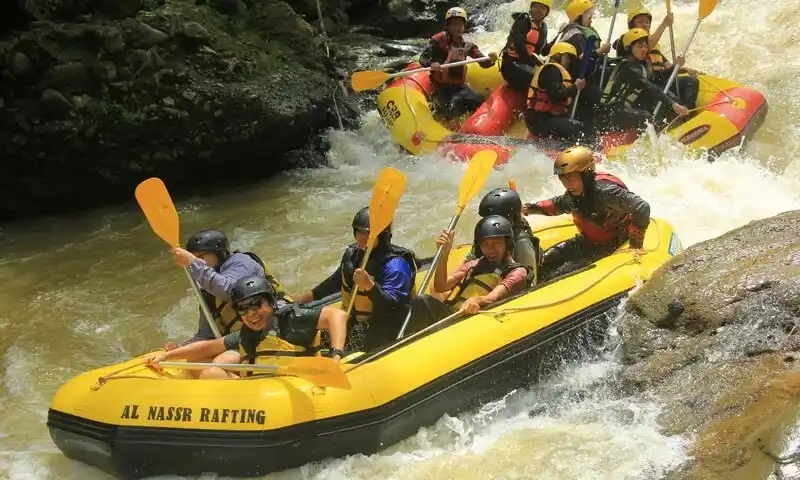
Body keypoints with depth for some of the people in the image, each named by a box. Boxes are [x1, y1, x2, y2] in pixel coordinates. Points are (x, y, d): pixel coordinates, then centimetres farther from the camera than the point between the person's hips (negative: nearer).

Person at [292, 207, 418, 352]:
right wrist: (306, 297, 28)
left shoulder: (395, 264, -18)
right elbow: (336, 280, 24)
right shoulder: (353, 253, 5)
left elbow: (391, 306, -27)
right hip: (352, 322, 8)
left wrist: (370, 286, -42)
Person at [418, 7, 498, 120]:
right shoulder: (439, 40, -6)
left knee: (480, 103, -16)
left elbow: (483, 63, 6)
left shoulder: (467, 46, 7)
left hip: (459, 86, 5)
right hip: (442, 86, -5)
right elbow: (422, 58, -11)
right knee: (453, 111, -29)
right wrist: (431, 64, -34)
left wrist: (491, 60, -18)